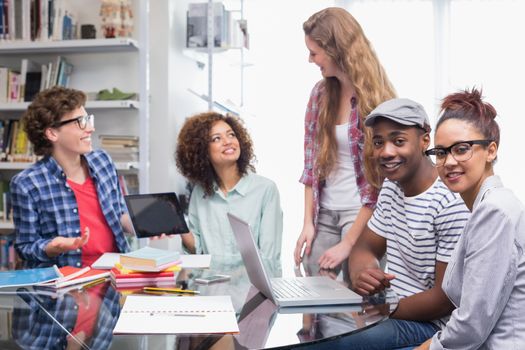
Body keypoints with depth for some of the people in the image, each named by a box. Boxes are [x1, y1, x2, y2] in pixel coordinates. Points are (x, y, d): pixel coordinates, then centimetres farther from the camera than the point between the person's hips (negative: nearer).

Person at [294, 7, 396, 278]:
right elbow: (312, 161, 7)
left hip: (362, 215, -5)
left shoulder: (376, 99, -12)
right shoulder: (321, 93, 4)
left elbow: (378, 178, -13)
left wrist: (348, 242, -14)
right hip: (324, 213, 5)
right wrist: (308, 222, 2)